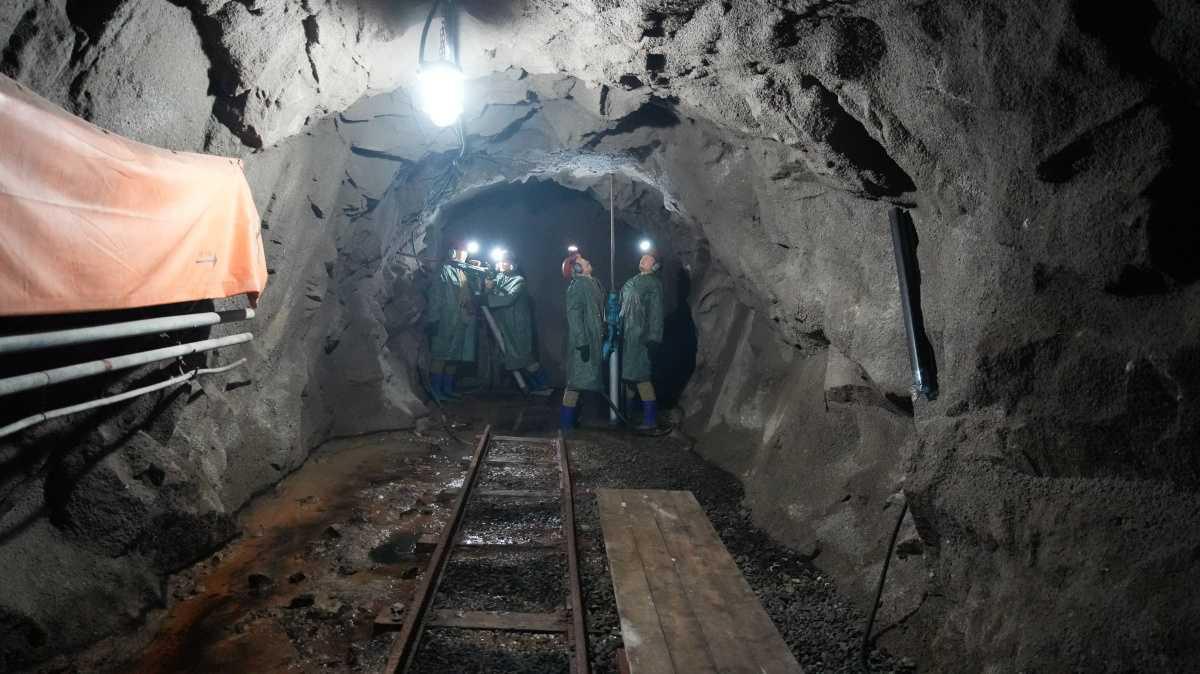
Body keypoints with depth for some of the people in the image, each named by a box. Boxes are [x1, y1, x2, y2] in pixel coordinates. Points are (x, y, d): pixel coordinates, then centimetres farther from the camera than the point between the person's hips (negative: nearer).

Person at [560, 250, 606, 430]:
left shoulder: (593, 283, 14)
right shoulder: (577, 285, -11)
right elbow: (574, 315, -17)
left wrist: (603, 335, 13)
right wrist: (582, 342, -22)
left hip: (594, 340, 9)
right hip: (583, 341, -9)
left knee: (583, 379, 13)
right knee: (578, 379, -7)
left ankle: (570, 419, 22)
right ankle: (566, 422, -1)